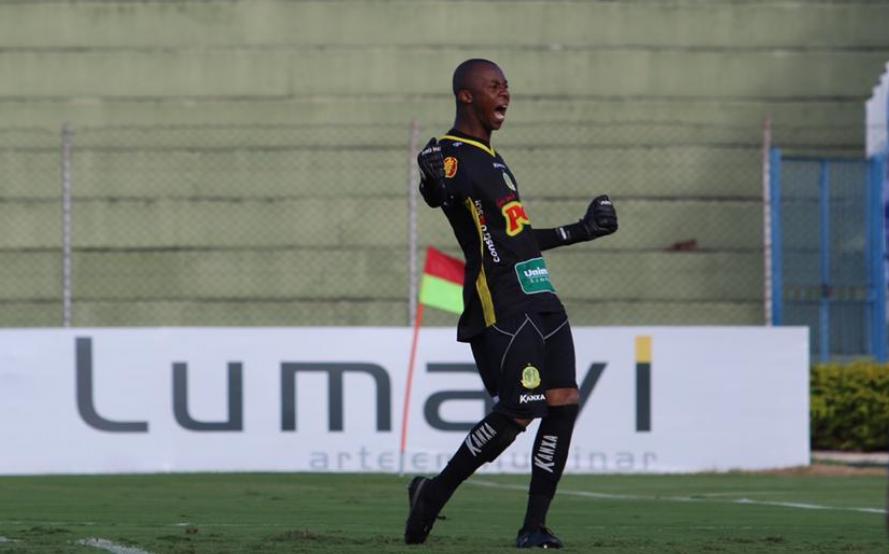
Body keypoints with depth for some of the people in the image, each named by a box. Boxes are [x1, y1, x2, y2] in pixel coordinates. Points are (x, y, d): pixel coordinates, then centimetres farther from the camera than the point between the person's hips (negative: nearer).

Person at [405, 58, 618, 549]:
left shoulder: (492, 158, 23)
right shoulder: (450, 154, -5)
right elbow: (437, 194, -25)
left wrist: (582, 230, 33)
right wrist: (435, 184, -42)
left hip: (541, 299, 9)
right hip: (501, 307, -9)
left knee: (563, 405, -3)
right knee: (514, 415, -14)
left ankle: (534, 526, 1)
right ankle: (433, 494, 5)